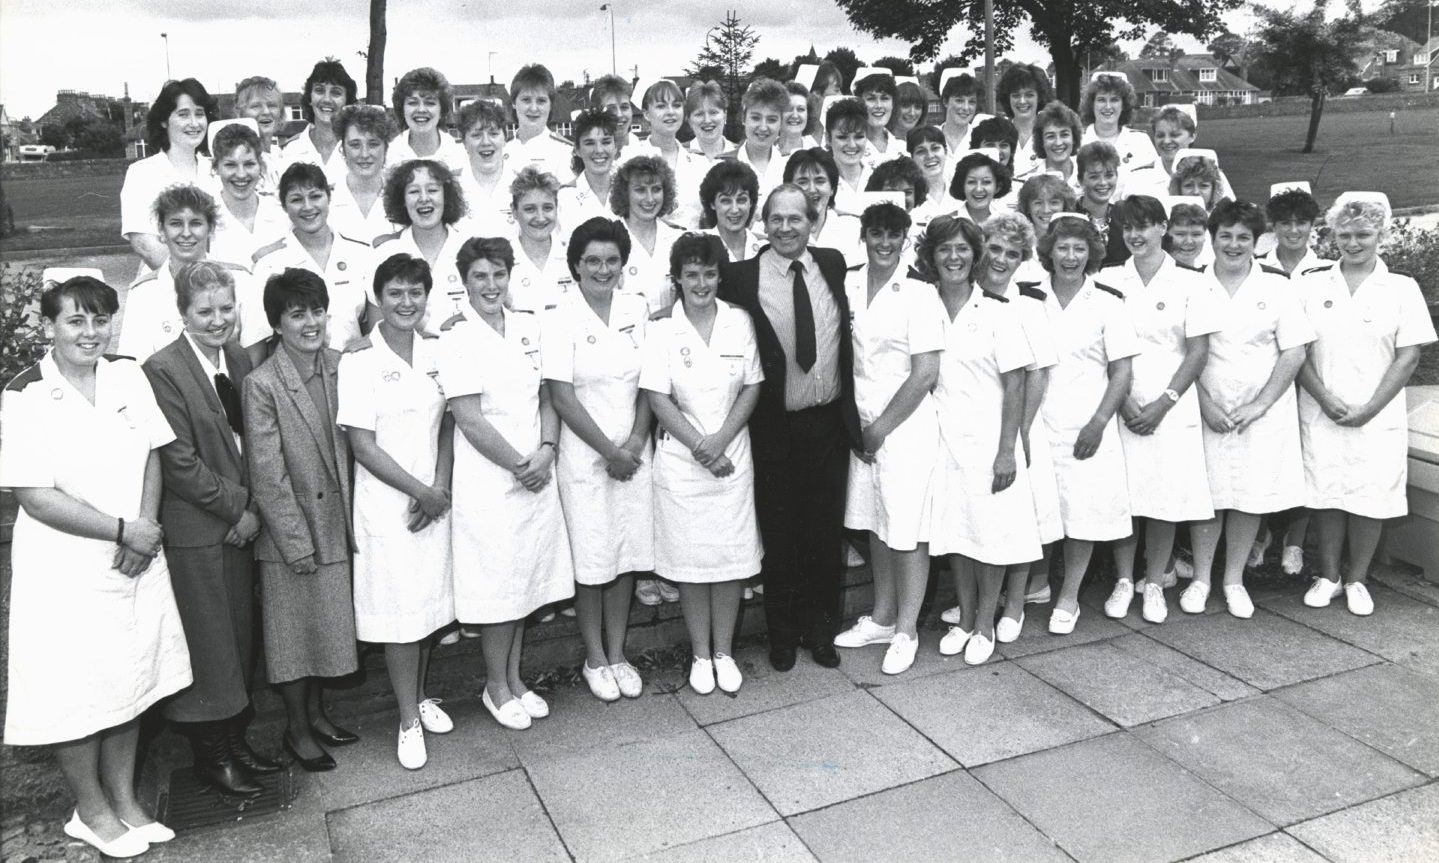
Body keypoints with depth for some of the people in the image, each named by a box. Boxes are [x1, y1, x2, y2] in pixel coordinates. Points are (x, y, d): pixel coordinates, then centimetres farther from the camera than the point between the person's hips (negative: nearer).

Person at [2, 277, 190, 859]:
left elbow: (151, 458, 6)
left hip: (135, 562, 5)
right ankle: (91, 811, 26)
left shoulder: (128, 378, 2)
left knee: (130, 679, 14)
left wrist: (146, 528, -9)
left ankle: (124, 799, 31)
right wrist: (122, 530, -17)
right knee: (75, 691, 6)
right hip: (66, 570, -5)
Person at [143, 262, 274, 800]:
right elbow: (179, 462, -17)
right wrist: (237, 505, -11)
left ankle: (235, 739, 30)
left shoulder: (240, 362, 7)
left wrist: (254, 509, -1)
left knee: (240, 639, 15)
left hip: (240, 525, 7)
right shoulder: (162, 370, -14)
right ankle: (210, 755, 20)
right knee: (208, 645, 4)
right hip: (194, 532, -7)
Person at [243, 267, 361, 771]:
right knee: (293, 630, 10)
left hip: (336, 525, 5)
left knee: (329, 624, 18)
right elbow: (267, 475, -15)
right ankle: (296, 729, 27)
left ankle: (317, 713, 36)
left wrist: (351, 519, 4)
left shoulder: (339, 366, -1)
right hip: (290, 532, -5)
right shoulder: (262, 385, -17)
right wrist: (298, 543, -14)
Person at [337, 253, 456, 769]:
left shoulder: (437, 351, 4)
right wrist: (420, 491, -11)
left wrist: (441, 485, -7)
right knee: (400, 609, 1)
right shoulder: (360, 360, -10)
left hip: (435, 498, 4)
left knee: (431, 603, 13)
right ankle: (409, 719, 15)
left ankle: (421, 697, 32)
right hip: (386, 502, -4)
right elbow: (363, 446, -11)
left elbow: (448, 424, 7)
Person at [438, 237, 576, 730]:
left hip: (536, 475, 5)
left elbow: (547, 397, 10)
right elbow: (469, 418, -14)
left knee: (526, 579, 13)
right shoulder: (457, 338, -9)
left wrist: (546, 451, -6)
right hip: (488, 481, -5)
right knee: (497, 585, 3)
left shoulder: (528, 327, 8)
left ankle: (514, 678, 29)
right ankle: (496, 687, 21)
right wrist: (519, 464, -12)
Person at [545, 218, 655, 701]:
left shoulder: (637, 309, 4)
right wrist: (610, 451, -11)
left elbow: (650, 383, 6)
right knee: (591, 561, 3)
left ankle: (617, 653, 24)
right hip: (584, 457, -4)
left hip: (633, 453, 4)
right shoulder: (561, 320, -9)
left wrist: (636, 442, -7)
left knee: (627, 555, 10)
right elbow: (562, 398, -11)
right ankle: (595, 659, 20)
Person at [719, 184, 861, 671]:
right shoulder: (742, 277, -7)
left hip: (830, 423, 3)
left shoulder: (834, 265, 2)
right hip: (775, 427, -2)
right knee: (778, 535, 9)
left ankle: (820, 630, 30)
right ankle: (782, 634, 27)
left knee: (825, 533, 12)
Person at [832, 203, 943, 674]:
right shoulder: (847, 286, 4)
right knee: (874, 524, 15)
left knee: (906, 528, 1)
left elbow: (926, 373, -11)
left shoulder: (918, 295, -9)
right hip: (860, 424, 5)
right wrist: (854, 422, 0)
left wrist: (882, 427, -9)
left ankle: (906, 631, 15)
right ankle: (881, 618, 30)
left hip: (906, 425, -5)